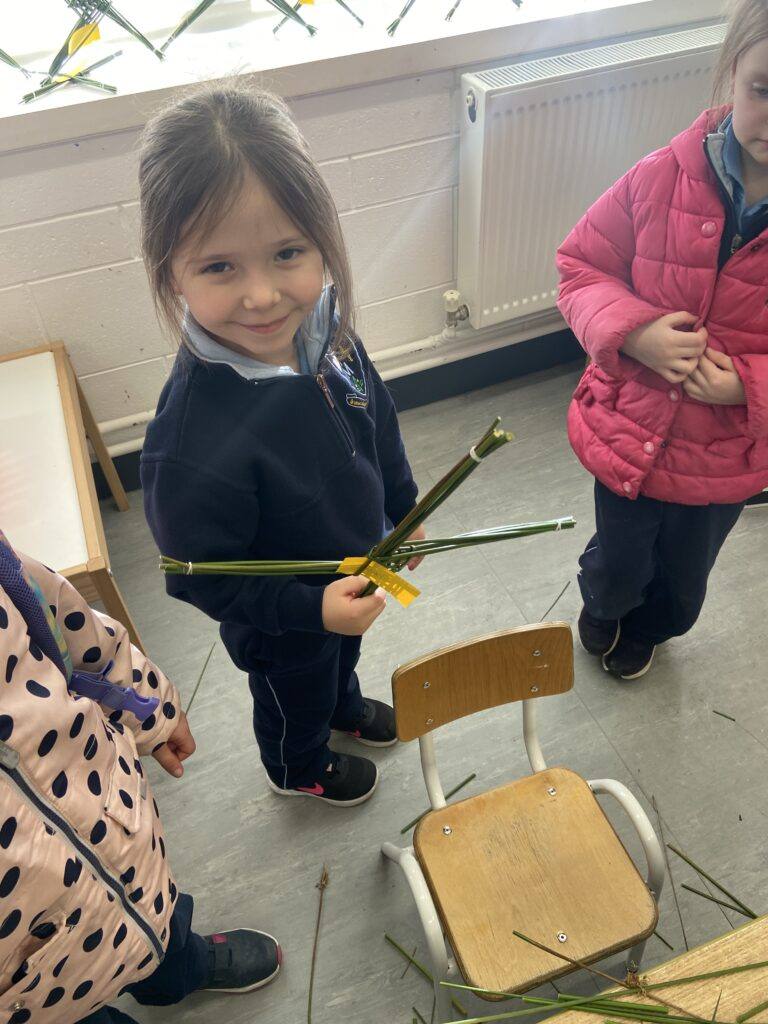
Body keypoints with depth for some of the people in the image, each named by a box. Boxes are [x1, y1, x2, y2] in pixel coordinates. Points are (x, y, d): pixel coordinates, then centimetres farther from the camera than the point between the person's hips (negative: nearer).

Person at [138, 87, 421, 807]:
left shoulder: (324, 329, -21)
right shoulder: (194, 437, -43)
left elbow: (378, 426, -2)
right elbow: (199, 577, -28)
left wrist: (405, 512, 9)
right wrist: (311, 607, -30)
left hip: (356, 575, 6)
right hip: (278, 630, -5)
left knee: (342, 658, 37)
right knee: (296, 702, 28)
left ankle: (345, 704, 71)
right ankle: (300, 770, 62)